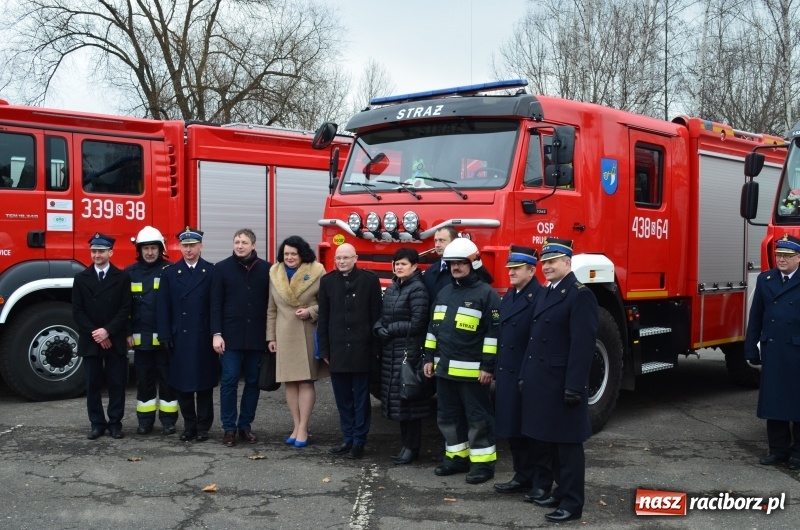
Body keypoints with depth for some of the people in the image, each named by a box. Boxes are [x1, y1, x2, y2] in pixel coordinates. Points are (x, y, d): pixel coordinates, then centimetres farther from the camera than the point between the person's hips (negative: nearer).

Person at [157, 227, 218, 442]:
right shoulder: (170, 273, 7)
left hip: (204, 337, -2)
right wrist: (165, 336, -4)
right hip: (180, 337, 2)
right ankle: (189, 425, 17)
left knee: (204, 383, 4)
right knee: (182, 383, 6)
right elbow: (164, 307, 4)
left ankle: (203, 426, 13)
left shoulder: (212, 272, 2)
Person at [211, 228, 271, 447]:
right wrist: (217, 334, -8)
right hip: (231, 335, -1)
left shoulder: (266, 269, 4)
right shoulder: (222, 268, 2)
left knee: (253, 381, 7)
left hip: (257, 336, 2)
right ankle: (229, 427, 8)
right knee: (229, 380, -2)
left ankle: (245, 425, 18)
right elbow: (216, 303, 0)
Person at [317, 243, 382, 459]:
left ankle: (359, 442, 12)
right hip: (337, 349, 3)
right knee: (343, 398, 9)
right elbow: (323, 318, 7)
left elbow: (376, 316, -2)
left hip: (361, 349, -3)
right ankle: (347, 439, 20)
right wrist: (324, 350, 4)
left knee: (361, 398, 4)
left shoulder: (370, 279, -2)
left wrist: (375, 348, -5)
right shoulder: (327, 281, 6)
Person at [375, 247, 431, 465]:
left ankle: (412, 447, 8)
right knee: (397, 399, 11)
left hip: (409, 351, -8)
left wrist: (389, 330, -10)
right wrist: (379, 328, -7)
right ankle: (406, 444, 20)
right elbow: (382, 316, 15)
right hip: (390, 351, 8)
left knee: (409, 400, -2)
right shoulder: (392, 288, 14)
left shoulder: (418, 289, -11)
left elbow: (416, 324, -16)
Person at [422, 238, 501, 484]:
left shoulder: (486, 293, -8)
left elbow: (493, 332, -12)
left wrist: (488, 365, -16)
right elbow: (433, 327, 19)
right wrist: (429, 358, 15)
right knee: (448, 416, 14)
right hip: (445, 368, 7)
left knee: (478, 418, 0)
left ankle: (483, 463, 9)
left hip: (471, 370, -7)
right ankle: (457, 457, 26)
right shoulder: (444, 293, 14)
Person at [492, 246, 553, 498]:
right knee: (513, 429, 14)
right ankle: (523, 477, 25)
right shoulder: (508, 297, 15)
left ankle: (542, 483, 12)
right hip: (508, 375, 8)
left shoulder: (541, 297, -13)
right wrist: (497, 371, 14)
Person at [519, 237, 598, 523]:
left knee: (568, 444, 0)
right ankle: (562, 491, 28)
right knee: (551, 441, 15)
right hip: (544, 382, 9)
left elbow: (583, 345, -19)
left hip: (562, 384, -8)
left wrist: (574, 387, -22)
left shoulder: (580, 295, -13)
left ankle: (572, 503, 9)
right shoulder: (546, 294, 15)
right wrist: (526, 374, 14)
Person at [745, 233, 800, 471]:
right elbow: (756, 317, 10)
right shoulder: (765, 279, 10)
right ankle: (778, 449, 18)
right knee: (773, 400, 7)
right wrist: (751, 348, 7)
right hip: (772, 351, 4)